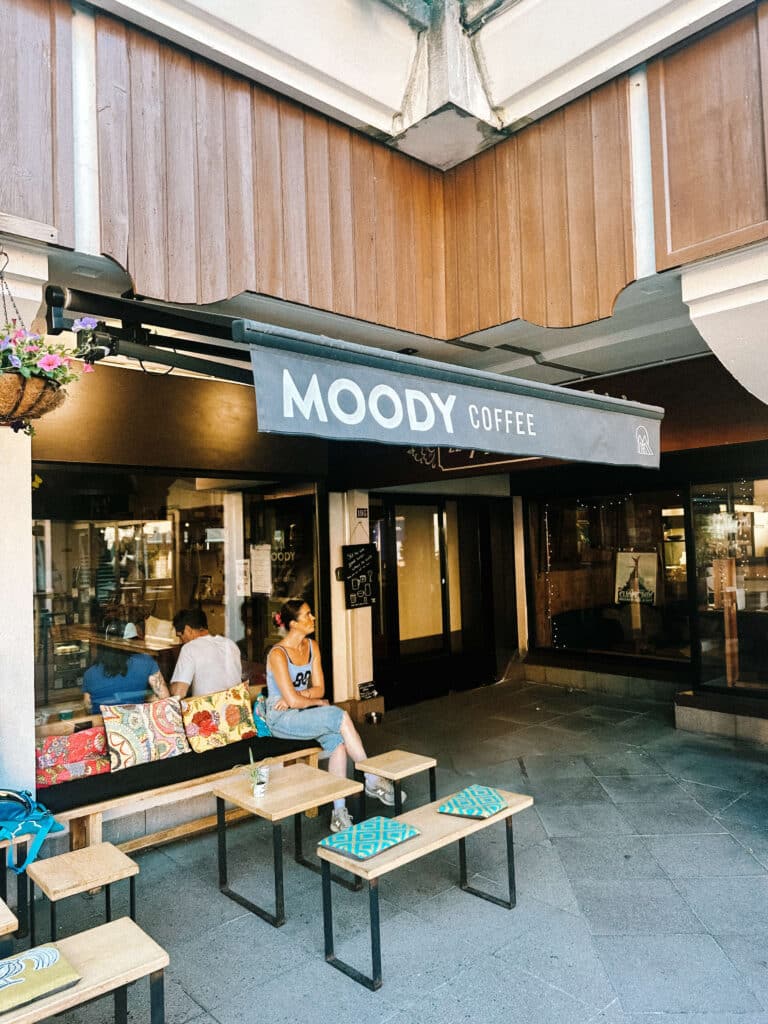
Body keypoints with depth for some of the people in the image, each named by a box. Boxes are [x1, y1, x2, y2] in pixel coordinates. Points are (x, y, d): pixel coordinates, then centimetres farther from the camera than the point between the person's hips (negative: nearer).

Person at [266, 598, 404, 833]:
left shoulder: (312, 646, 6)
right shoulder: (278, 654, -17)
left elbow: (319, 688, 4)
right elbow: (292, 700, -21)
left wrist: (299, 695, -14)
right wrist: (318, 702, -6)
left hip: (303, 712, 7)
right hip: (281, 719, -7)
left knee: (337, 740, -24)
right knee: (340, 717, -27)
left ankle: (339, 811, -22)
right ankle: (373, 782, -16)